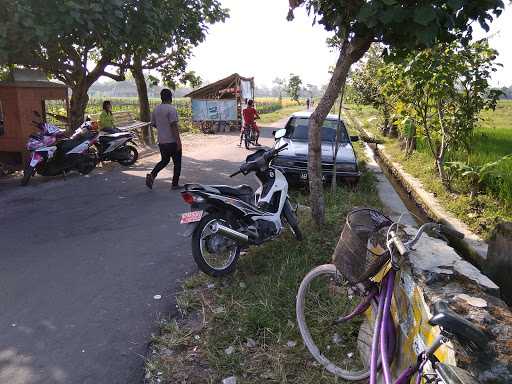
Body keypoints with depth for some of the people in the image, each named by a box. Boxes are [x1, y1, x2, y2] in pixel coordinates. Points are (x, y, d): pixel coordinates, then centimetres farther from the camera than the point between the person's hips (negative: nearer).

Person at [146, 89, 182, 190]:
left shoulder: (156, 109, 8)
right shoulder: (171, 109, -14)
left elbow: (153, 124, 15)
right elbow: (173, 125, -20)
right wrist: (178, 140, -18)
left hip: (161, 141, 7)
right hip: (172, 141, -7)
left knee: (164, 160, 21)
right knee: (177, 163, 7)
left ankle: (152, 175, 1)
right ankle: (175, 184, 11)